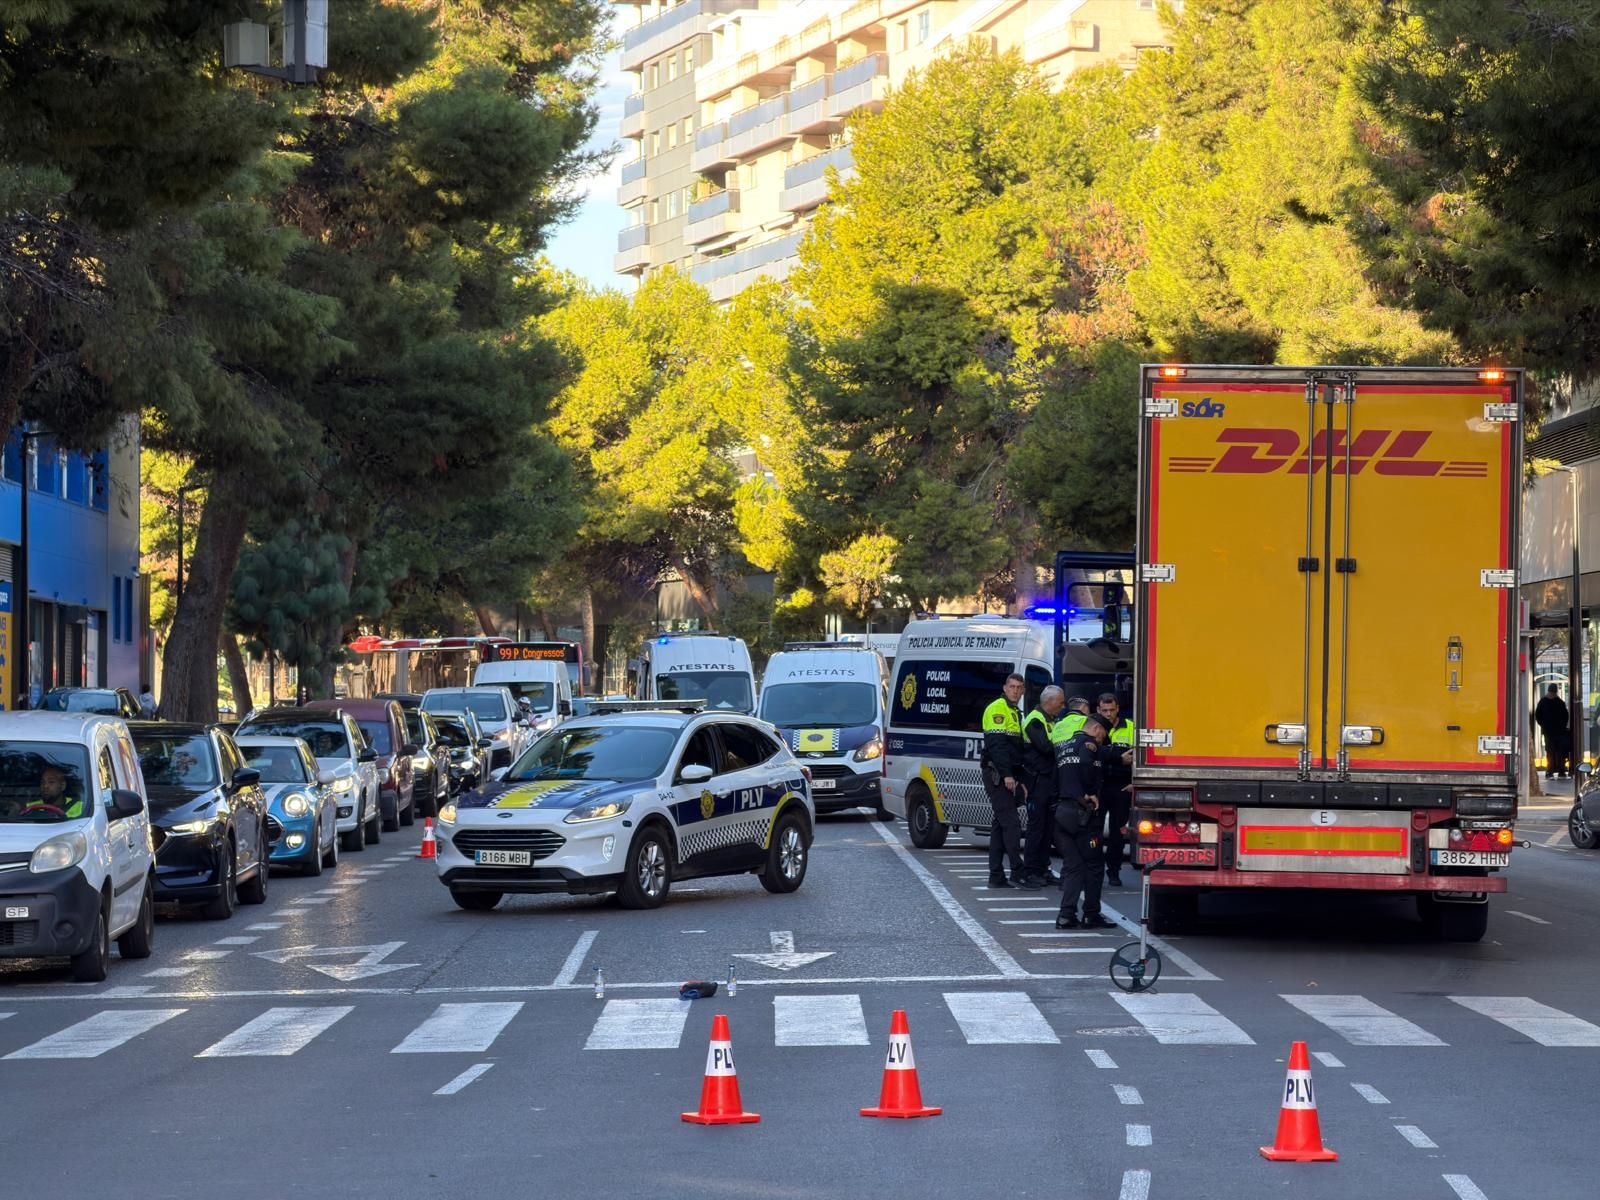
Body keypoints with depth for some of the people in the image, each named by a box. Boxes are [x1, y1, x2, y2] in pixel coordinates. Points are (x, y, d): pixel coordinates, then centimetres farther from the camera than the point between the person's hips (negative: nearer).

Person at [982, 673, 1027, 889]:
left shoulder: (1015, 713, 22)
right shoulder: (998, 709, -9)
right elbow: (997, 744, -19)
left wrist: (1020, 779, 22)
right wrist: (1006, 774, -24)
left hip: (1007, 777, 10)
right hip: (997, 774, -10)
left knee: (1001, 824, 9)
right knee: (1011, 822, -13)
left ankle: (996, 876, 10)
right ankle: (1018, 872, -16)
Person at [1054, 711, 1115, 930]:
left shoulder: (1062, 746, 19)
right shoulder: (1088, 743, -5)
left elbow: (1054, 779, 14)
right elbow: (1086, 764, -23)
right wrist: (1090, 794, -12)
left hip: (1061, 811, 7)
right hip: (1082, 813, -7)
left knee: (1072, 866, 8)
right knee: (1092, 866, 4)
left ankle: (1067, 915, -2)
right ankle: (1091, 915, 8)